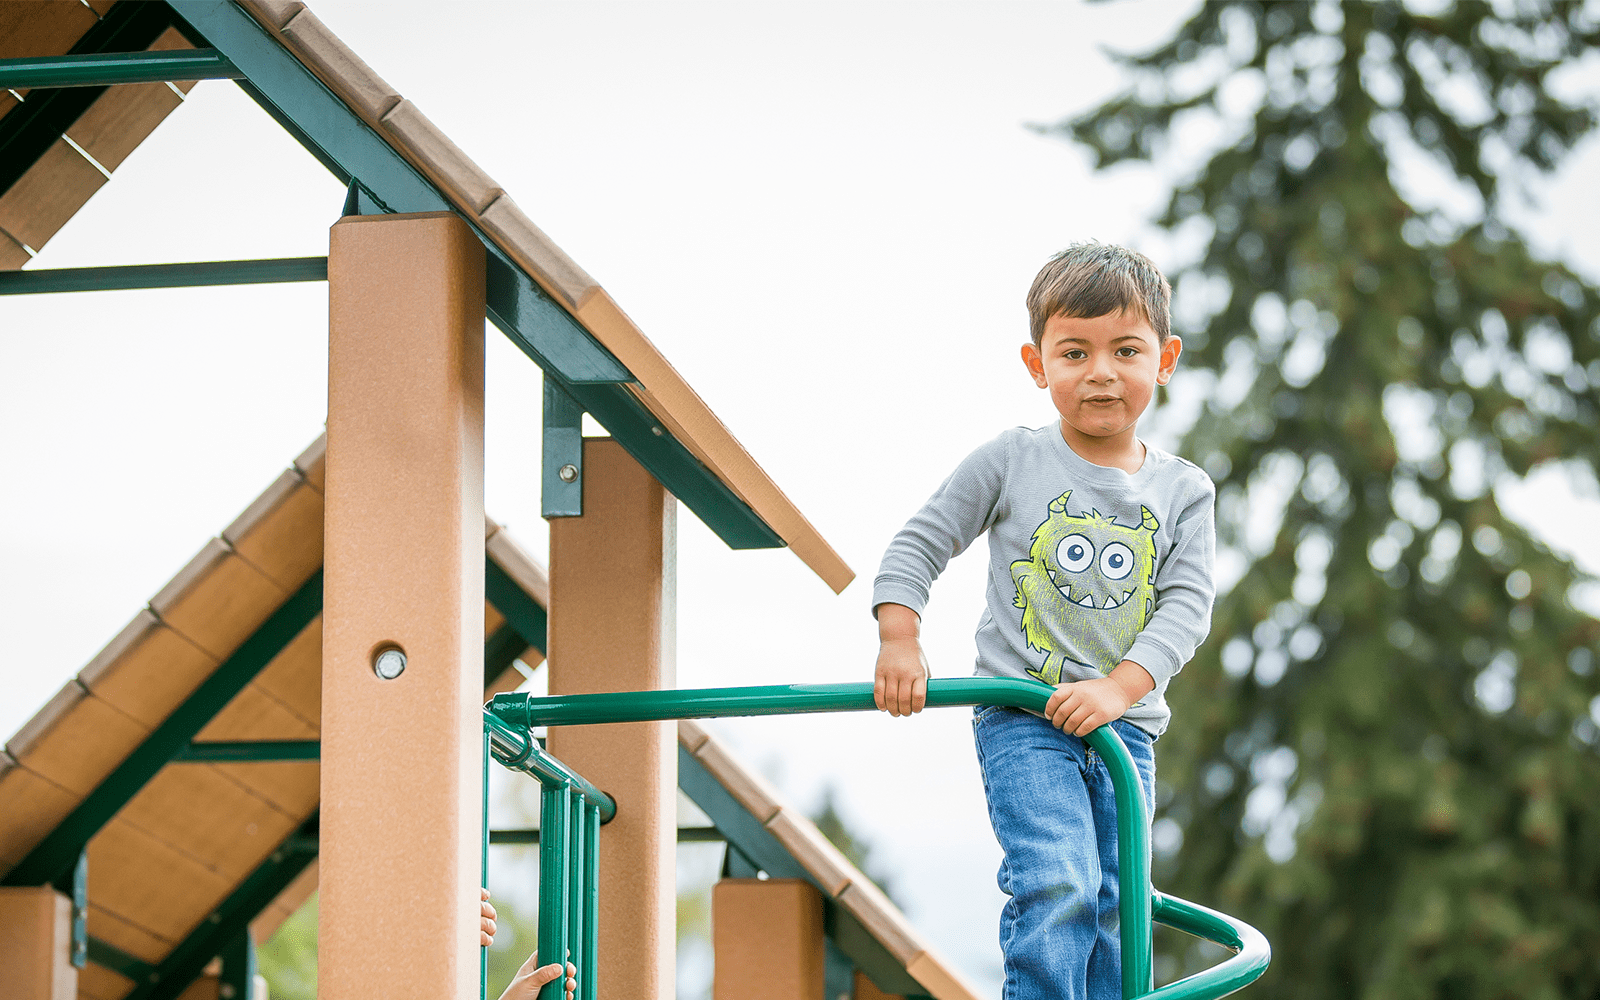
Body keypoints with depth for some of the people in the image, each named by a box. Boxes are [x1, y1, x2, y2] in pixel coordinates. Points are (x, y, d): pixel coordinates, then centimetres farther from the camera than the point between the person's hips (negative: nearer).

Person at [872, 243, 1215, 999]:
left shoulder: (1183, 492, 5)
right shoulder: (1011, 463, -1)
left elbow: (1187, 605, -3)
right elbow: (919, 544, 5)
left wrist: (1119, 687, -18)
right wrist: (899, 640, -8)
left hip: (1126, 727, 3)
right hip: (1022, 721, -3)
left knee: (1112, 911, 5)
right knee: (1057, 890, -21)